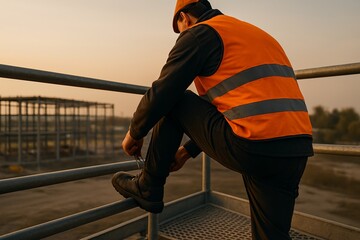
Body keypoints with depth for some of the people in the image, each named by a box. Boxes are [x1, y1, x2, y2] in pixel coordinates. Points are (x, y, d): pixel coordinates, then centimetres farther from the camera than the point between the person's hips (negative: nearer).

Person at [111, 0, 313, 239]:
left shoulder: (199, 33, 4)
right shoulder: (256, 34, 30)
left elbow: (161, 94, -1)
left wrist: (135, 133, 20)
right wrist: (189, 150, 34)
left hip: (251, 148, -8)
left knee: (172, 101, 10)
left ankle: (148, 188, 20)